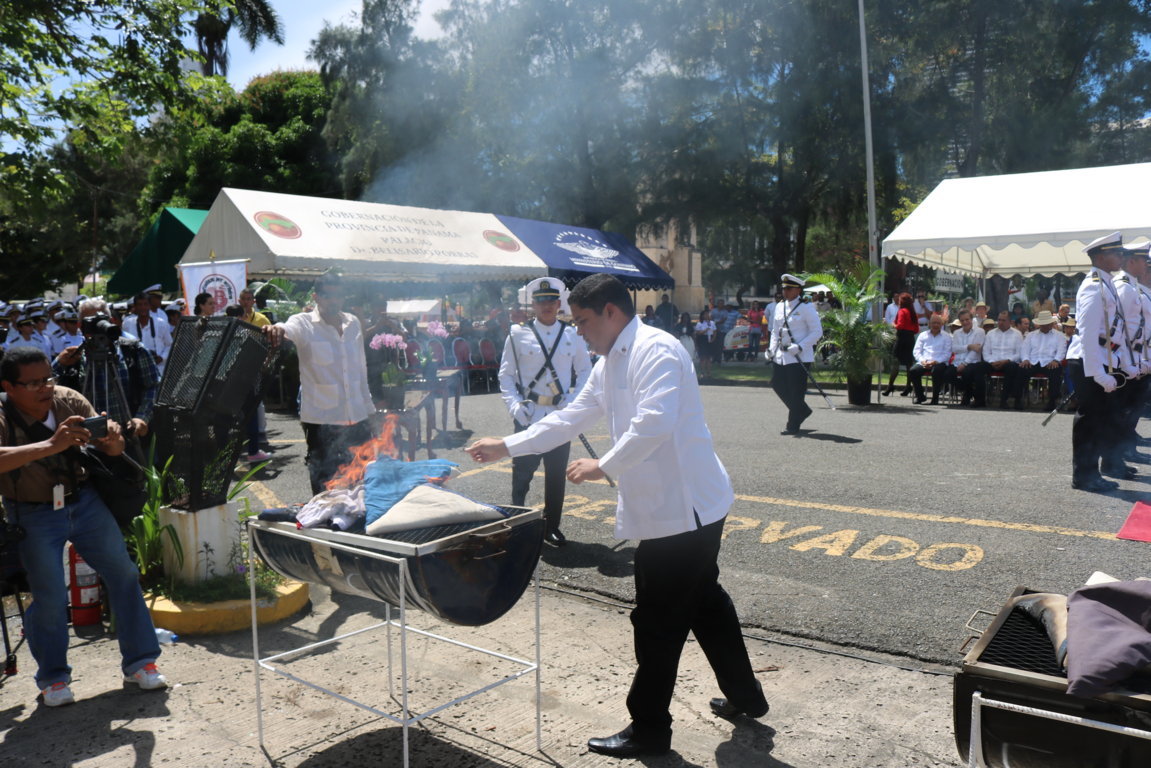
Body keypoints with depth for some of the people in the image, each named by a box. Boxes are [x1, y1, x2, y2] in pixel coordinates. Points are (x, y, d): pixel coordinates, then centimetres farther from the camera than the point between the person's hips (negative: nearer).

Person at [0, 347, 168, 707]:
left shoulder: (69, 400, -8)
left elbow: (112, 450, -3)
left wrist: (112, 440, -26)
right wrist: (52, 445, -50)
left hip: (83, 501, 3)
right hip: (34, 515, -3)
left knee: (123, 573, 1)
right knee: (50, 596, -8)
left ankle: (139, 662, 15)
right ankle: (53, 679, 17)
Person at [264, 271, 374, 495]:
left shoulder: (353, 323, 10)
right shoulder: (305, 324, -5)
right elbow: (290, 328, -30)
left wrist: (368, 407, 19)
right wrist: (277, 328, -54)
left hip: (357, 419, 5)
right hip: (321, 421, -5)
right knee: (325, 488, 0)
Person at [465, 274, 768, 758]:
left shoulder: (656, 351, -16)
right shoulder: (608, 365, 15)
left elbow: (655, 423, -29)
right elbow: (570, 418, 20)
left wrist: (604, 467, -20)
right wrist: (506, 447, 17)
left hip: (683, 507, -10)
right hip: (675, 507, 10)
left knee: (657, 624, 2)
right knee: (704, 603, 22)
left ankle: (649, 731, 18)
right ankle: (744, 696, 40)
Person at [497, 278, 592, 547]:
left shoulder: (572, 335, 6)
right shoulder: (518, 335, 1)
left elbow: (585, 372, 10)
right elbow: (506, 374, 3)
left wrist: (573, 403, -3)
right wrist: (515, 405, -10)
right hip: (529, 415, -1)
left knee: (557, 474, 9)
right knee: (522, 471, 2)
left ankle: (551, 525, 23)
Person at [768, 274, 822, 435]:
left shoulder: (806, 307, -8)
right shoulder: (780, 307, 11)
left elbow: (817, 332, -10)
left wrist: (800, 347, -20)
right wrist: (772, 348, 7)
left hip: (800, 357, -7)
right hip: (781, 355, 7)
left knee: (796, 391, -3)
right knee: (777, 384, 11)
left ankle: (793, 426, 7)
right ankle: (802, 410, 30)